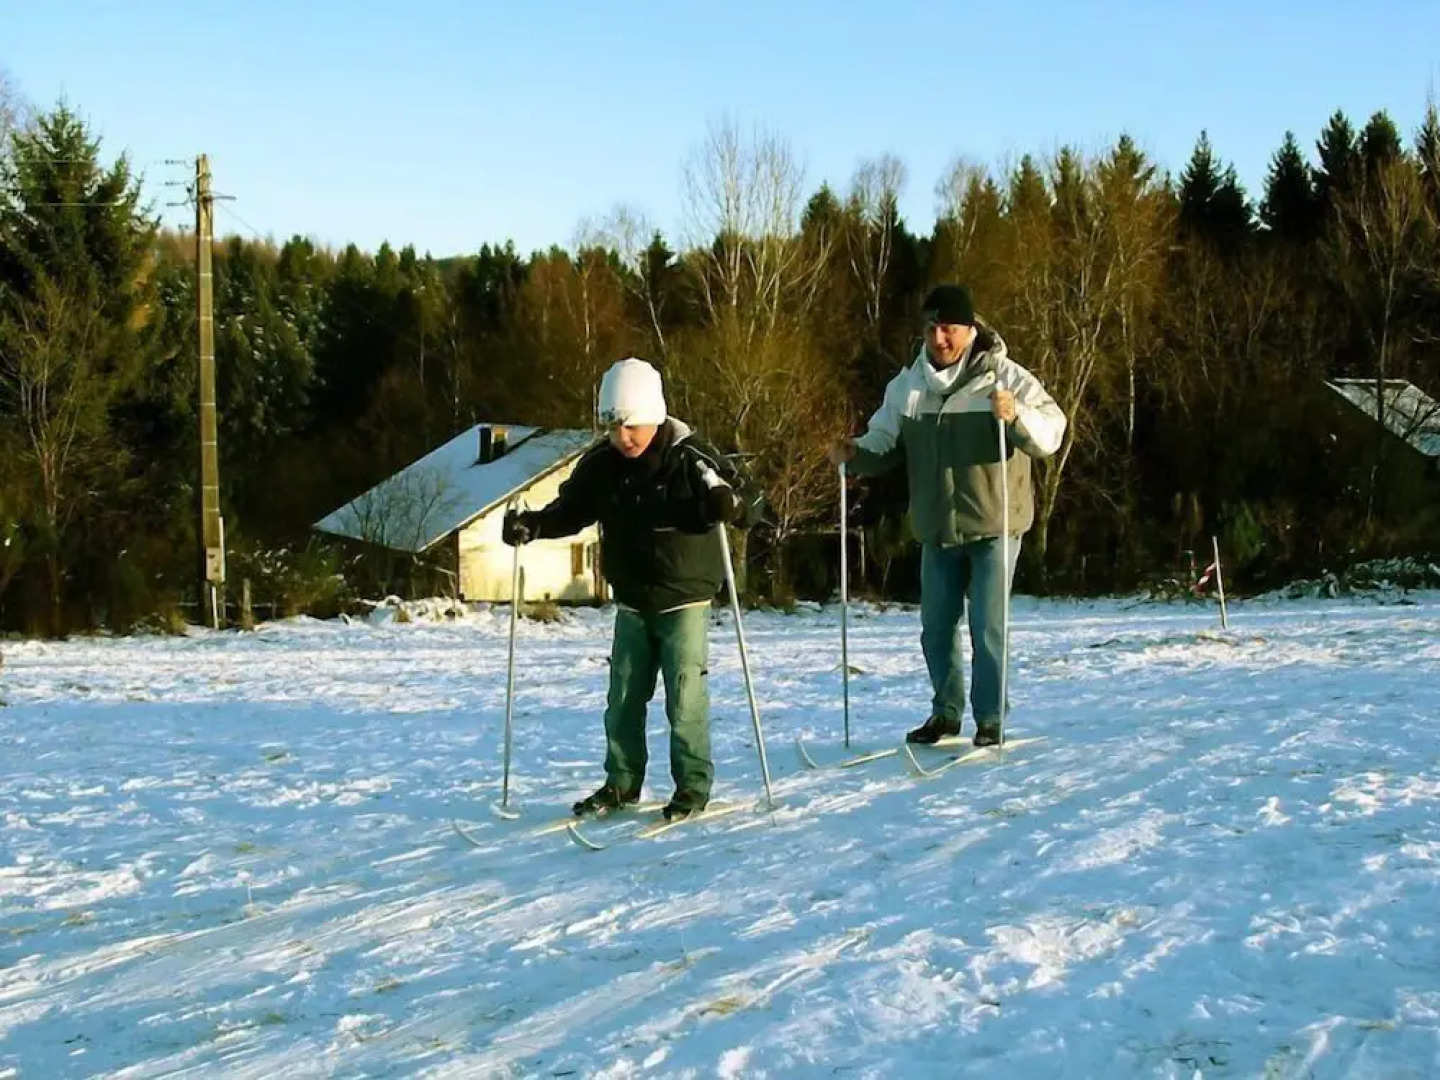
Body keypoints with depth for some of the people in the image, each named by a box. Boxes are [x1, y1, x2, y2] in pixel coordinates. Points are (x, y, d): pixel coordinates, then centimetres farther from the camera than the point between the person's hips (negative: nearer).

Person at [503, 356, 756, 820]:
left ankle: (693, 785, 10)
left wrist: (726, 501, -37)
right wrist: (532, 524, -11)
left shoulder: (690, 457, -17)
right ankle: (622, 783, 23)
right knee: (624, 696, 11)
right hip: (631, 603, 5)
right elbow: (570, 510, 6)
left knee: (685, 696, -3)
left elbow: (738, 497, -14)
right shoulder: (600, 464, -4)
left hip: (684, 599, -5)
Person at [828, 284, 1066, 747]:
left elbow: (1050, 432, -15)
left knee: (988, 627, -3)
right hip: (937, 530, 5)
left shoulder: (1004, 377, -9)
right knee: (937, 627, 14)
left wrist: (1016, 416, -35)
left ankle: (990, 719, 10)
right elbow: (885, 443, 11)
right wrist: (854, 454, -10)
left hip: (993, 528, -5)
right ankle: (946, 712, 30)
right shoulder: (908, 385, 5)